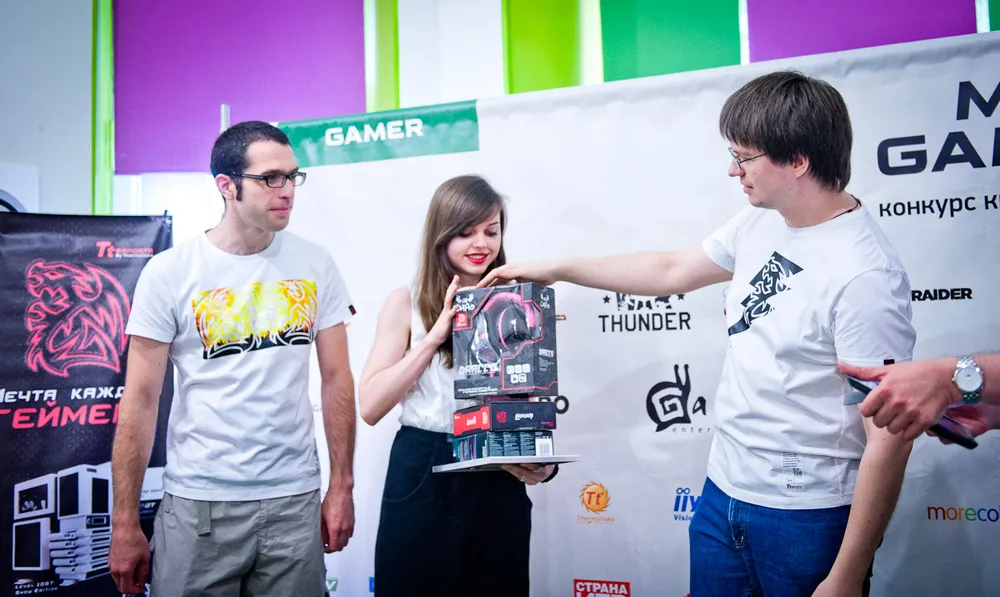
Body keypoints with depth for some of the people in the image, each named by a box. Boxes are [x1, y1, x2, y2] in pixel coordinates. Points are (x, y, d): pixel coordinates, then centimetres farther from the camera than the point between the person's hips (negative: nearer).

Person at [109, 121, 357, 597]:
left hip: (295, 502, 2)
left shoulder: (315, 265, 1)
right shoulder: (169, 272, -5)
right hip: (198, 504, -2)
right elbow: (140, 401, -4)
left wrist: (342, 487, 1)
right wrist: (125, 524, -4)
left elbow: (336, 379, 4)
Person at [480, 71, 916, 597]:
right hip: (723, 493, 7)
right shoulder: (759, 223, 1)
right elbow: (672, 270, 15)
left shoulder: (866, 276, -23)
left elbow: (889, 438, -21)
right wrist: (555, 269, 16)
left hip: (806, 520, -7)